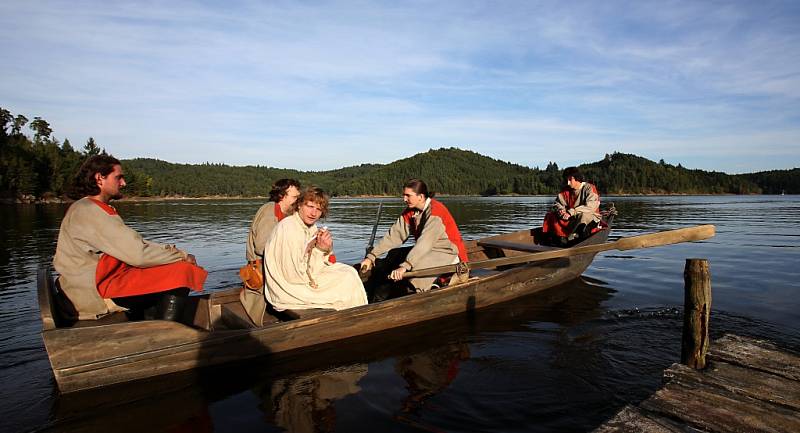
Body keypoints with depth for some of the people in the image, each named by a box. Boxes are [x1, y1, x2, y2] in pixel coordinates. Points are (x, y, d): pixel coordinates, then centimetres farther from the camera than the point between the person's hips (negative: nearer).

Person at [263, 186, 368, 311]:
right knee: (347, 279, -7)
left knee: (349, 271, 8)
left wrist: (326, 249, -14)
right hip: (287, 291, -9)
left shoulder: (312, 228, 4)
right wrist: (319, 249, -21)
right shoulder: (288, 228, -23)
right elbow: (295, 276, -25)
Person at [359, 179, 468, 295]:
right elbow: (394, 235, -1)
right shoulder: (409, 212, 2)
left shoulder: (435, 211, -23)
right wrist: (371, 257, -9)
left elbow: (425, 241, -34)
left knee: (416, 265, -32)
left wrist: (405, 266, -42)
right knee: (394, 255, -2)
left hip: (449, 254, -8)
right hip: (428, 251, 9)